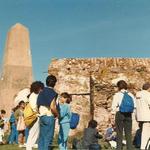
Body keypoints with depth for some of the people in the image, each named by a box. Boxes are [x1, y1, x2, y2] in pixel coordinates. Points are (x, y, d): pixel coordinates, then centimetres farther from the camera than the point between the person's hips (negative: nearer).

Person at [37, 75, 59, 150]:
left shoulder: (41, 92, 10)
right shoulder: (53, 93, -11)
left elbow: (38, 105, 11)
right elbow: (52, 107, -19)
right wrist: (57, 114, -4)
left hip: (41, 116, 7)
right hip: (50, 117, -7)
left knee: (42, 137, 10)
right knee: (48, 138, -2)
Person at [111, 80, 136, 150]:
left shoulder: (117, 95, -7)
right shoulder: (131, 95, 4)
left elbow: (114, 106, -7)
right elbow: (134, 106, 3)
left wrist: (113, 113, 6)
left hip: (120, 114, -3)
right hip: (129, 115, 3)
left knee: (119, 133, 6)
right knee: (128, 133, 10)